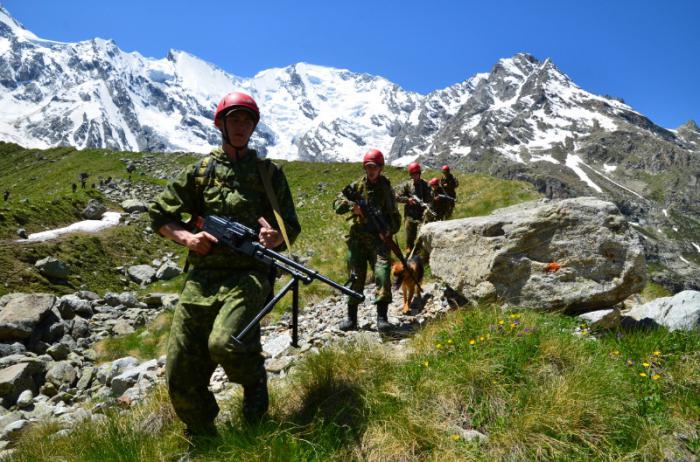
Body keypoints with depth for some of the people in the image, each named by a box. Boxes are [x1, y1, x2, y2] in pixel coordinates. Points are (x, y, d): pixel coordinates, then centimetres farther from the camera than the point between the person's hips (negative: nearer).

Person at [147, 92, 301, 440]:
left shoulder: (269, 173, 9)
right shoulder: (200, 171, 12)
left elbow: (291, 227, 11)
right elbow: (159, 215, 16)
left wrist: (275, 237, -13)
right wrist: (187, 237, -3)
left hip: (248, 274, -2)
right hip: (202, 277, 3)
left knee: (224, 344, -30)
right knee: (181, 375, 2)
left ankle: (254, 379, 6)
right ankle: (203, 440, 29)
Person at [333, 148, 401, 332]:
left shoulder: (386, 187, 7)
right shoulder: (356, 186, 5)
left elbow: (394, 214, 14)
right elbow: (337, 203, 0)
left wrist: (391, 229, -4)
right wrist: (351, 206, -19)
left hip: (379, 239, 0)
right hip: (357, 238, 1)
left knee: (382, 274, -15)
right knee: (356, 278, 4)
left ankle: (382, 317, -8)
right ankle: (351, 318, 13)